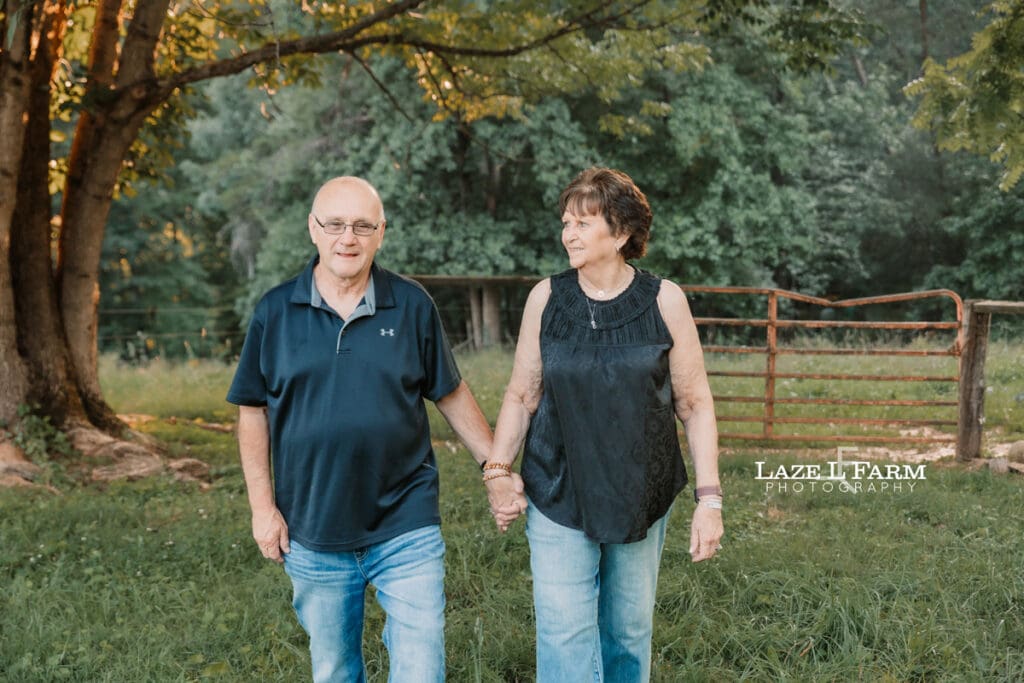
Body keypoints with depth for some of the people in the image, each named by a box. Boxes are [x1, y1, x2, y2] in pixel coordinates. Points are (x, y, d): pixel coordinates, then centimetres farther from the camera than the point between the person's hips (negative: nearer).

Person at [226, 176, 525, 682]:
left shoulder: (412, 305, -1)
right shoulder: (275, 311, 0)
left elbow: (451, 394, 7)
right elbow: (253, 412, 5)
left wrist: (495, 467, 3)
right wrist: (263, 507, -1)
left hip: (406, 529, -1)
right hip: (313, 535, 1)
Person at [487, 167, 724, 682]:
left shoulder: (664, 301, -5)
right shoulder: (546, 297, -3)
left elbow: (695, 404, -2)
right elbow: (522, 396, 3)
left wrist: (709, 499, -6)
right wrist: (497, 470, -8)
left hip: (642, 498, 1)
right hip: (558, 499, 0)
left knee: (629, 631, 14)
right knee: (565, 638, -5)